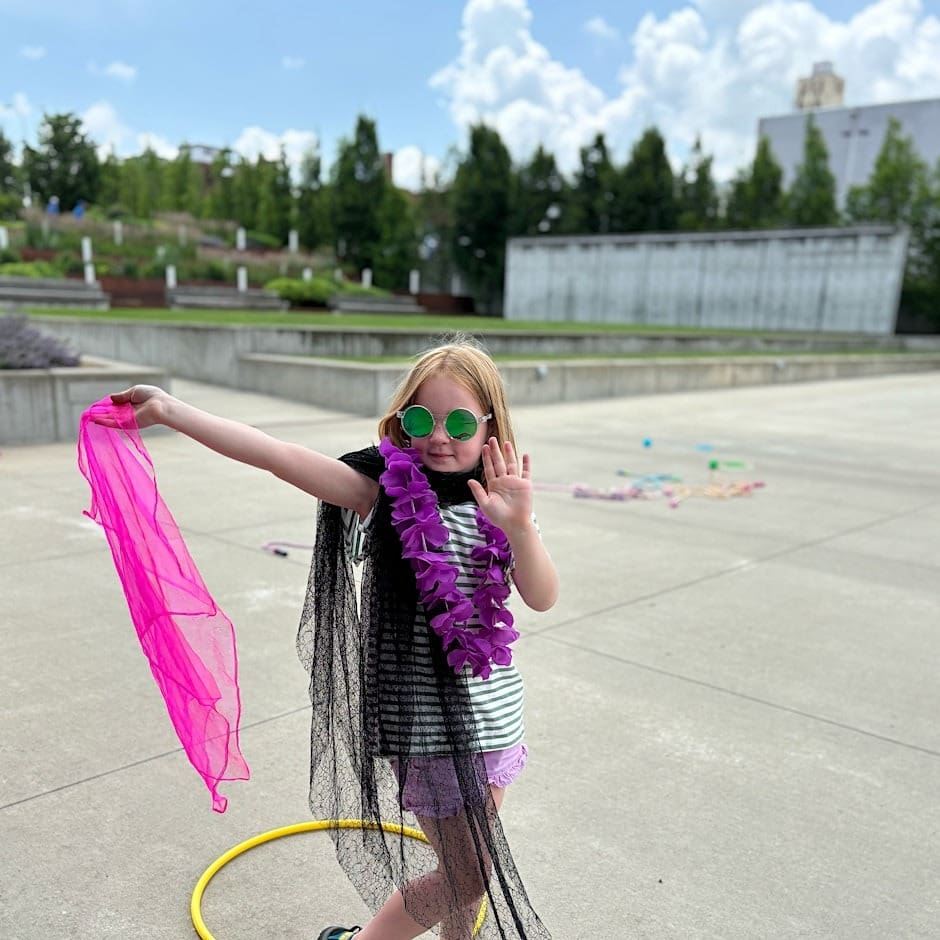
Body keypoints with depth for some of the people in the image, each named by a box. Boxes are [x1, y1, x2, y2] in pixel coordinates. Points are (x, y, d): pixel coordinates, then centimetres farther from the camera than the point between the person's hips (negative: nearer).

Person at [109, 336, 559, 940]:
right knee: (466, 876, 5)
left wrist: (518, 527, -31)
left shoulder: (499, 504, -2)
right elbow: (282, 458, -21)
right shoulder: (387, 487, -13)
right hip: (422, 715, -4)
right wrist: (169, 409, -25)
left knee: (478, 864, 21)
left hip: (493, 709, 5)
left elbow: (543, 597, -13)